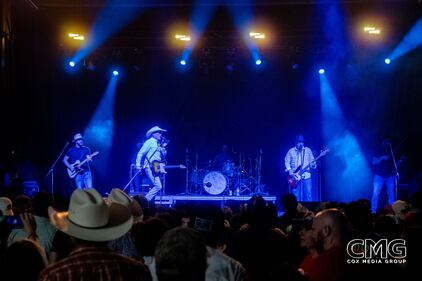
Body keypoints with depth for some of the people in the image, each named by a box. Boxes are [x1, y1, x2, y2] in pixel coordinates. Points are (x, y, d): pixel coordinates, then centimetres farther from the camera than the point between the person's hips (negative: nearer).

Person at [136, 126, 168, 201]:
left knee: (154, 187, 7)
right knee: (158, 186, -18)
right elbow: (141, 153, -8)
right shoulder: (150, 142, -3)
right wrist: (138, 165, -16)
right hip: (149, 168, -9)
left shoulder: (159, 144, 20)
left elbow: (162, 157, 22)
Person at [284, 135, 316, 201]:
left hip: (306, 176, 1)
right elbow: (287, 162, 5)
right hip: (295, 177, -1)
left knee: (308, 195, -4)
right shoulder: (291, 151, 7)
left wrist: (313, 165, -13)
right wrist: (290, 172, -9)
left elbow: (312, 161, 11)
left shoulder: (308, 150, 11)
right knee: (295, 197, -2)